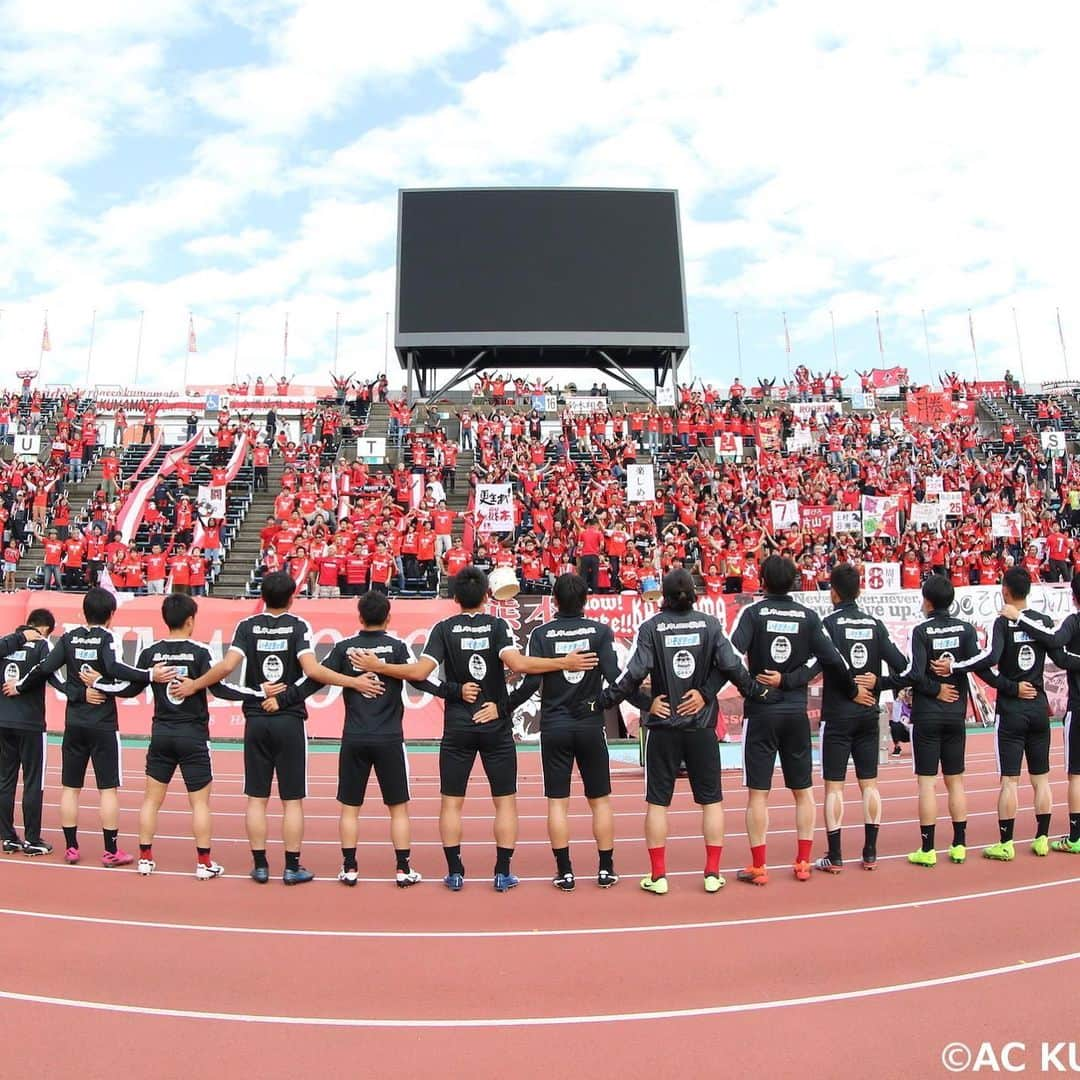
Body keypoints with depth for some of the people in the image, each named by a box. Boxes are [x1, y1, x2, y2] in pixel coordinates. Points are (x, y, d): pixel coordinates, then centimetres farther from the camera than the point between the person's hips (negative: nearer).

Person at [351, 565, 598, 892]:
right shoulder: (497, 625, -5)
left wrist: (377, 666, 0)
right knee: (505, 800, 9)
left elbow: (420, 672, -11)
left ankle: (454, 872, 12)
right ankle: (503, 873, 10)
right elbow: (517, 663, -20)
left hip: (457, 727, 1)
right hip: (496, 725, 0)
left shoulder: (444, 629, -3)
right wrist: (565, 663, -15)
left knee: (451, 801, 10)